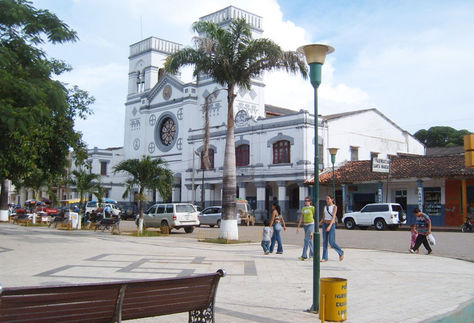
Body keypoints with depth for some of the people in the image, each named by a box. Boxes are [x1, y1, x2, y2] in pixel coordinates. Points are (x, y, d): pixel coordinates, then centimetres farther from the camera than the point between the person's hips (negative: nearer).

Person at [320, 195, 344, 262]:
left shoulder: (335, 207, -7)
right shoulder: (325, 207, 11)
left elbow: (333, 217, -17)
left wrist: (330, 226, -27)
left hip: (332, 225, -6)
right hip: (325, 225, 6)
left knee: (331, 242, -8)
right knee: (324, 241, 2)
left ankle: (341, 253, 15)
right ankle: (324, 258, 5)